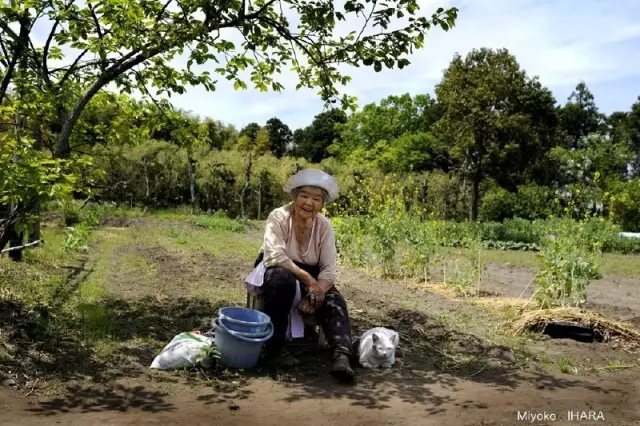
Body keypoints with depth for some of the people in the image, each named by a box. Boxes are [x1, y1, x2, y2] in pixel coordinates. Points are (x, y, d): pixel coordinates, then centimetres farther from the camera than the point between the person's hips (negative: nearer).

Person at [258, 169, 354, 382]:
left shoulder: (324, 225, -8)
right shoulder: (279, 217, -18)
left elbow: (329, 269, -14)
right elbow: (275, 256, -31)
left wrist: (316, 292, -32)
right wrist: (308, 279, -36)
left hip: (310, 278, 3)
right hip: (276, 274, -3)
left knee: (334, 300, -24)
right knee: (282, 277, -37)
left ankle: (342, 356, -39)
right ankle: (274, 347, -24)